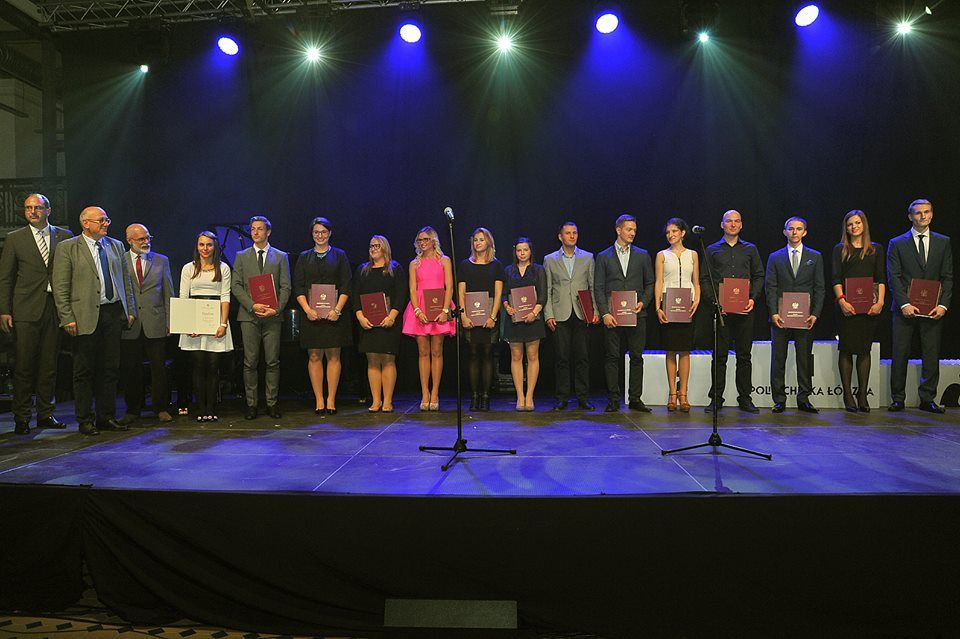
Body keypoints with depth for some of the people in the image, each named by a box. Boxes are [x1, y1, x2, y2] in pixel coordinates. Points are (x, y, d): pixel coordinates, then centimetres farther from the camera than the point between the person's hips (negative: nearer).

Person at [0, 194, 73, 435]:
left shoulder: (64, 236, 9)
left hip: (56, 308, 1)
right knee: (24, 365, 1)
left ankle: (45, 414, 17)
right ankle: (22, 417, 10)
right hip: (26, 309, -1)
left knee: (49, 363, 7)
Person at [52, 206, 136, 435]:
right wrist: (67, 318, -11)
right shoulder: (67, 248, -1)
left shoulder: (116, 245, 13)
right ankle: (85, 420, 13)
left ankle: (107, 417, 19)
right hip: (86, 317, -4)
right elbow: (60, 287, -5)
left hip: (114, 313, 4)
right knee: (84, 371, 4)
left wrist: (130, 310, 8)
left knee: (110, 369, 9)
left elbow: (126, 281, 15)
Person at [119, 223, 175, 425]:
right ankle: (133, 410, 19)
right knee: (130, 369, 6)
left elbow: (168, 295, 9)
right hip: (129, 325, 0)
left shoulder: (162, 261, 9)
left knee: (159, 368, 3)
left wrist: (169, 322, 3)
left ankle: (161, 408, 15)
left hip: (155, 324, 0)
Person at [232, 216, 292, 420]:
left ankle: (272, 403, 9)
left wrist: (276, 309, -10)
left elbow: (285, 287, 5)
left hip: (272, 316, 0)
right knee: (250, 363, 1)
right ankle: (251, 404, 8)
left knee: (272, 362, 1)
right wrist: (252, 305, -10)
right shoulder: (241, 256, 12)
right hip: (249, 316, 1)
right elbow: (236, 285, 5)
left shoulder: (281, 257, 10)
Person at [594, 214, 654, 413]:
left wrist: (643, 302, -4)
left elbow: (650, 283, 14)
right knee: (612, 357, 0)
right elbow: (598, 288, 3)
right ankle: (613, 400, 8)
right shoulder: (603, 257, 8)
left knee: (636, 357, 3)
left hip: (636, 314, 1)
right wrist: (605, 313, -7)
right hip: (612, 315, -1)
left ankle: (635, 399, 12)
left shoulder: (642, 255, 12)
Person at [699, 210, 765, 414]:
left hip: (745, 309, 1)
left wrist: (753, 298, -5)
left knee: (744, 355, 5)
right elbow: (704, 279, 5)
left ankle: (745, 398, 13)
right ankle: (716, 398, 6)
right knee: (719, 355, 0)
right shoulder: (712, 250, 10)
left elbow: (759, 276, 12)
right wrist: (714, 300, -9)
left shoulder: (750, 249, 14)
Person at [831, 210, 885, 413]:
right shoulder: (840, 250, 9)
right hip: (847, 306, -1)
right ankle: (847, 395, 4)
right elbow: (836, 278, 0)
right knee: (846, 350, -1)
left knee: (864, 350, 3)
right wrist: (841, 300, -15)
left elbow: (881, 278, 6)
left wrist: (880, 301, -7)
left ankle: (862, 396, 8)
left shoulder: (876, 249, 13)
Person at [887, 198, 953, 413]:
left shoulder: (943, 242, 11)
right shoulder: (897, 244, 5)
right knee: (900, 356, 1)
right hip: (905, 309, -2)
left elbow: (947, 277, 7)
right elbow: (893, 277, -1)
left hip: (933, 309, 2)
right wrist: (904, 304, -13)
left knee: (931, 356, 3)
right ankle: (897, 399, 9)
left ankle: (927, 399, 13)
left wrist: (943, 305, -5)